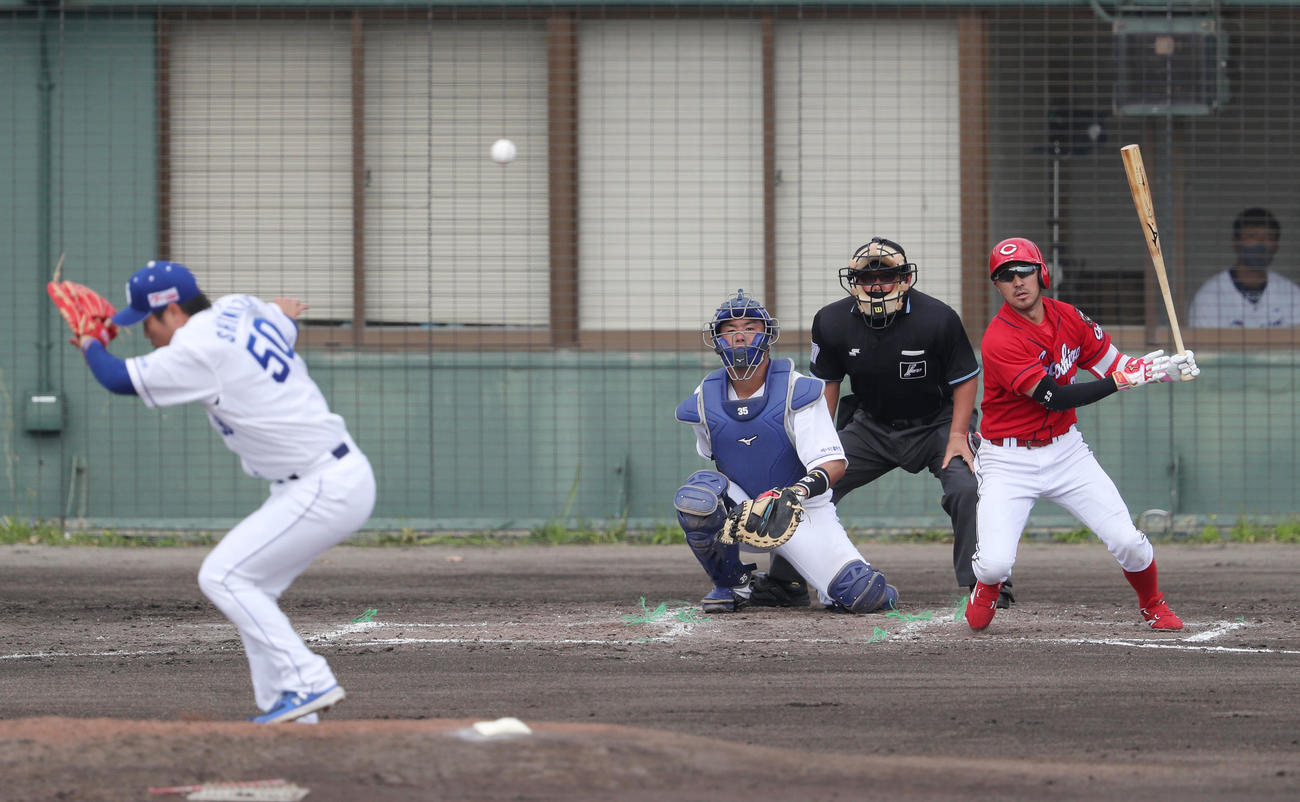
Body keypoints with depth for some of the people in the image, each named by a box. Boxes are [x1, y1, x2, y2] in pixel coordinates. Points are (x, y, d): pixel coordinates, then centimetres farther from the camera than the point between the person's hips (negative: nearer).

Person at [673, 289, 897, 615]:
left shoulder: (796, 391, -14)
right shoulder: (704, 401, -3)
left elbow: (834, 464, -21)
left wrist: (802, 489, -38)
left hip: (804, 512, -2)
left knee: (865, 595, -20)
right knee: (695, 497, -32)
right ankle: (732, 584, -5)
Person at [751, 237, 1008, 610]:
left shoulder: (937, 319, -21)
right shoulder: (832, 322, -12)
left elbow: (965, 379, -9)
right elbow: (826, 383, 4)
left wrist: (958, 435, -18)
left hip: (934, 425, -3)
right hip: (870, 426, 3)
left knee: (967, 489, -26)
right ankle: (783, 583, 10)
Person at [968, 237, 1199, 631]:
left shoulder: (1068, 318, -1)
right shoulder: (999, 341, -22)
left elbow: (1108, 362, 8)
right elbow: (1054, 397, -26)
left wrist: (1167, 367, -10)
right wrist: (1125, 379, -28)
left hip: (1066, 451, 5)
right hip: (1009, 461, -4)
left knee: (1127, 542, -7)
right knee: (995, 563, -18)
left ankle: (1153, 606, 24)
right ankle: (986, 589, 21)